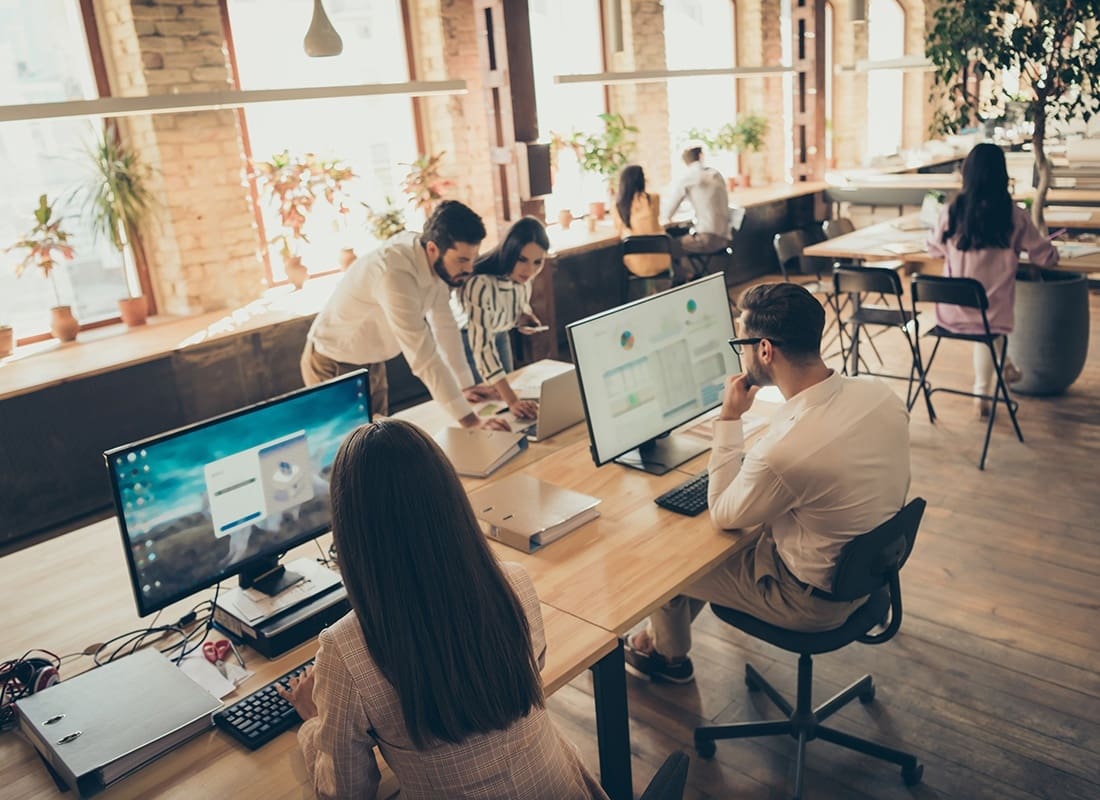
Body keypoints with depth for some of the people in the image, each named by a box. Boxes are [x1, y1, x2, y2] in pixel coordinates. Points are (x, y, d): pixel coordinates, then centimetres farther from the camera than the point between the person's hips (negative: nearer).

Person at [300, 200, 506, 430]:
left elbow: (444, 324, -1)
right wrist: (469, 421, -37)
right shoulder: (395, 273, -37)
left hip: (372, 363, 7)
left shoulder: (435, 262, -12)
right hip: (333, 367, -7)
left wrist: (466, 385, 1)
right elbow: (423, 355, -38)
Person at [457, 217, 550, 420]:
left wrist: (524, 318, -19)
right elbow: (481, 346, -45)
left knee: (503, 407, 13)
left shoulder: (522, 276, -19)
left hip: (498, 335, 6)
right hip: (466, 339, -6)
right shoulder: (481, 284, -40)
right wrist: (512, 400, -53)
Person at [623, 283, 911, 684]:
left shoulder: (784, 451, -37)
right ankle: (664, 632, 42)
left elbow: (722, 514, -16)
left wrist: (729, 418, -15)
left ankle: (668, 654, 41)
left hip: (816, 599, -7)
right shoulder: (881, 392, -15)